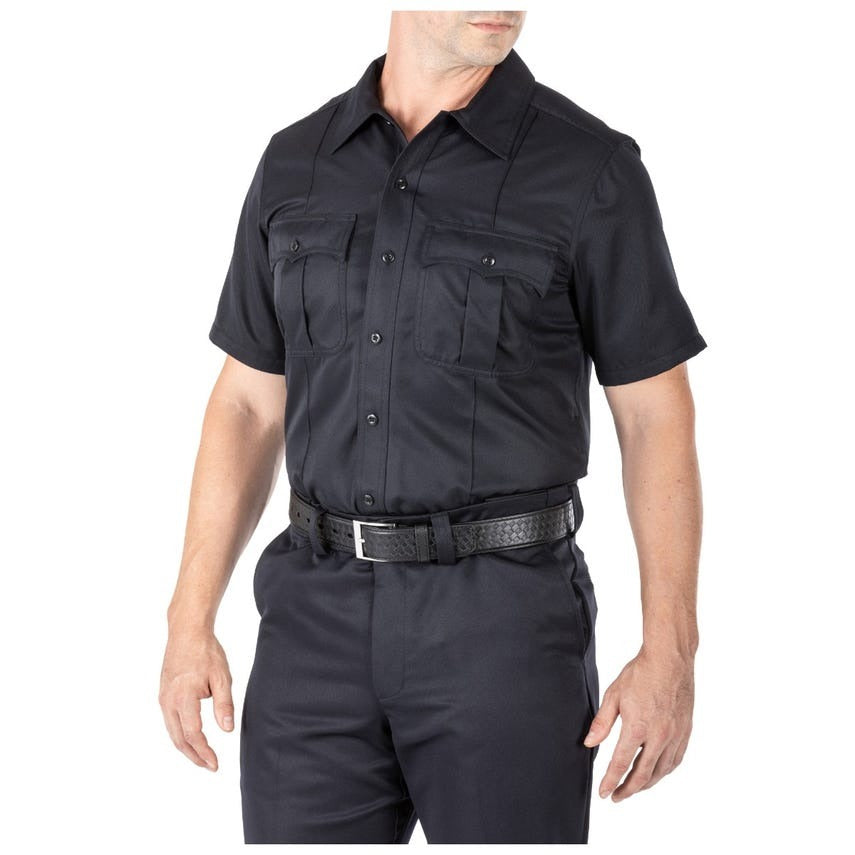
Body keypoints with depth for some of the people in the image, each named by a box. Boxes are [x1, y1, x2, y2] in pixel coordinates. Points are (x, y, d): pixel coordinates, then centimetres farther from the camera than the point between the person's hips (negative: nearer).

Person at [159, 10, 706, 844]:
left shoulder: (590, 169, -4)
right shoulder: (297, 166, 8)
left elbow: (657, 418, -3)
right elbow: (248, 407, 11)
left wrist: (671, 654, -10)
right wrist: (189, 625, 5)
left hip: (506, 620, -3)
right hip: (325, 619, 4)